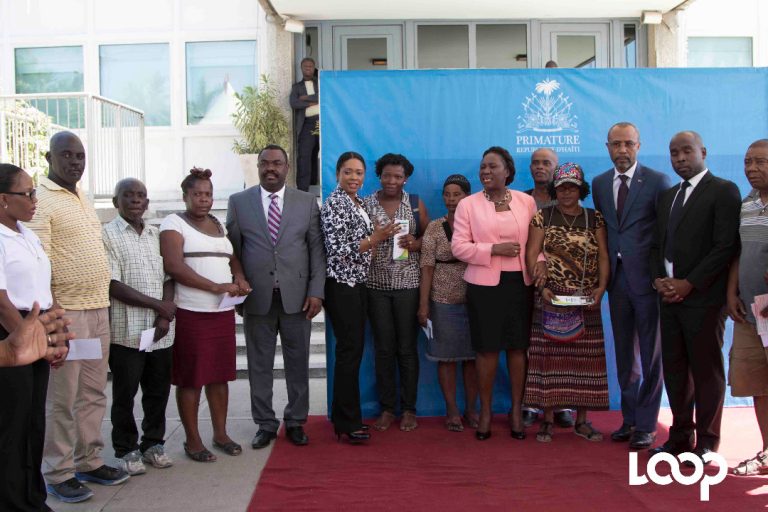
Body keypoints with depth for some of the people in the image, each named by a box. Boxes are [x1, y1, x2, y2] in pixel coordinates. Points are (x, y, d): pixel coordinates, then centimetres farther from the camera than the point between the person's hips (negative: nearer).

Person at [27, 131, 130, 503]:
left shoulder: (82, 198, 15)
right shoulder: (41, 201, -10)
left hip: (98, 309, 8)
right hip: (66, 312, -8)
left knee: (94, 394, 15)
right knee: (61, 399, 2)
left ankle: (88, 461, 27)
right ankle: (57, 473, 14)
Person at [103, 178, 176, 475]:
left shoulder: (157, 235, 11)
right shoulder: (108, 235, -5)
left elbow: (168, 278, 9)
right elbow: (113, 286, -12)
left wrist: (165, 317, -6)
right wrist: (159, 305, -12)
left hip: (160, 330, 5)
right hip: (127, 330, -4)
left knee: (158, 391, 12)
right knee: (125, 394, 7)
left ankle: (153, 443, 28)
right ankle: (126, 449, 22)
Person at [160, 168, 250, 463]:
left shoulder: (219, 225, 16)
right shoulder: (174, 223, -5)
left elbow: (232, 257, 21)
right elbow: (174, 266, -16)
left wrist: (240, 278, -3)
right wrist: (216, 287, -22)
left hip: (223, 312, 6)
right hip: (190, 313, -6)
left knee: (220, 374, 11)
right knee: (191, 377, 2)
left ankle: (220, 434, 22)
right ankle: (192, 441, 13)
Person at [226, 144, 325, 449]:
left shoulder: (307, 202, 5)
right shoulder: (238, 202, 5)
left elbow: (317, 249, 2)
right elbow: (232, 249, 5)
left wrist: (316, 291, -5)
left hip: (297, 296, 0)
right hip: (257, 298, 0)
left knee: (298, 363, 8)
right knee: (259, 364, 7)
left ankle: (296, 421, 23)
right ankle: (265, 424, 22)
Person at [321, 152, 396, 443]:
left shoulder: (358, 203, 14)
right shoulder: (334, 204, -12)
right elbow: (337, 250, -19)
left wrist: (379, 237, 8)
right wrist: (373, 240, -24)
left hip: (357, 283, 9)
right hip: (341, 285, -9)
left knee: (353, 349, 13)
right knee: (349, 350, -6)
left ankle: (341, 414, 24)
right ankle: (349, 422, 3)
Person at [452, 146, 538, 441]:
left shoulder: (527, 202, 7)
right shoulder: (468, 204, 1)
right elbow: (458, 247, -4)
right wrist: (494, 249, -14)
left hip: (520, 283, 2)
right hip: (484, 284, -1)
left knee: (518, 347, 6)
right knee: (487, 348, 3)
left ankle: (516, 410, 21)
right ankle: (485, 411, 19)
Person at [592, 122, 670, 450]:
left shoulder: (657, 181, -4)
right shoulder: (599, 184, 10)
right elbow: (600, 229, 11)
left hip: (647, 278, -5)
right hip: (616, 277, 5)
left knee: (650, 355, 4)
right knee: (624, 353, 13)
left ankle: (646, 425, 13)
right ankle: (629, 418, 25)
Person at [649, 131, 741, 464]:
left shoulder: (723, 190, -3)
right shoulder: (667, 197, 18)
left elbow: (726, 246, -12)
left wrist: (689, 284, -14)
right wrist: (659, 279, 1)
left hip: (703, 297, -6)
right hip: (669, 296, 6)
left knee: (706, 370, 1)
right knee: (674, 369, 9)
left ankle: (706, 442, 12)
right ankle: (680, 437, 19)